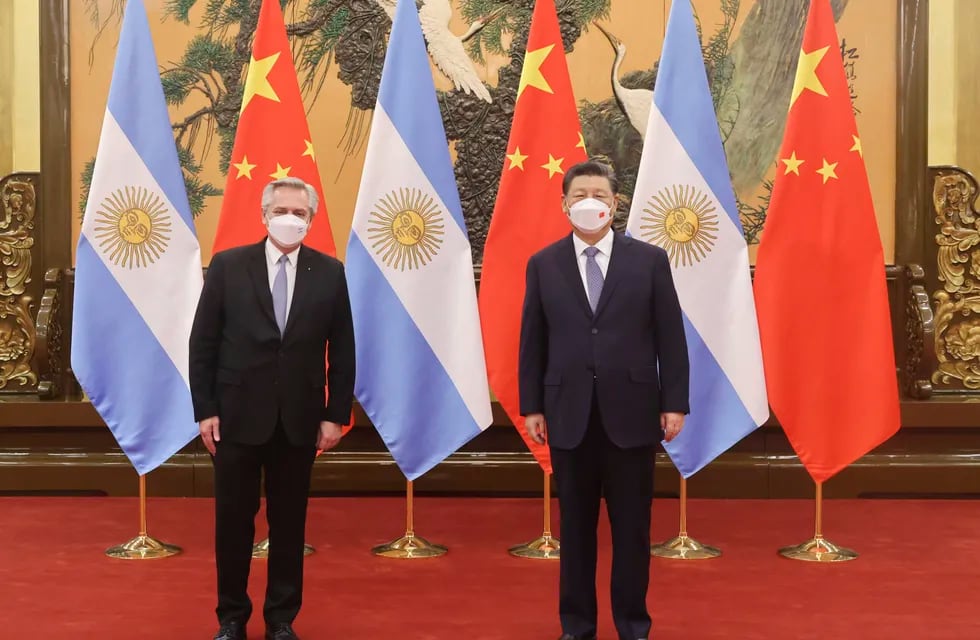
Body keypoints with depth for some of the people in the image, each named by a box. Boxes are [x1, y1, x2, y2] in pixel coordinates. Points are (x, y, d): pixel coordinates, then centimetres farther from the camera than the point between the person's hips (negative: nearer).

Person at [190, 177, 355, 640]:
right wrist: (205, 410, -5)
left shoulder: (330, 272, 1)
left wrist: (336, 415, -1)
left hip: (299, 419, 1)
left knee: (289, 522, 9)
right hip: (238, 414, -1)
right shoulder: (228, 266, -1)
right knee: (233, 520, 8)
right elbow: (203, 344, -1)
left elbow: (342, 351, 3)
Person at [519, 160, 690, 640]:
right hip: (569, 414, 1)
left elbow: (670, 337, 1)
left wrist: (675, 403, -4)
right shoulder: (543, 264, 5)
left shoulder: (649, 260, 1)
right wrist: (532, 407, 1)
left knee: (632, 525, 7)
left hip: (631, 412, -1)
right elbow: (532, 341, 5)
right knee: (575, 525, 9)